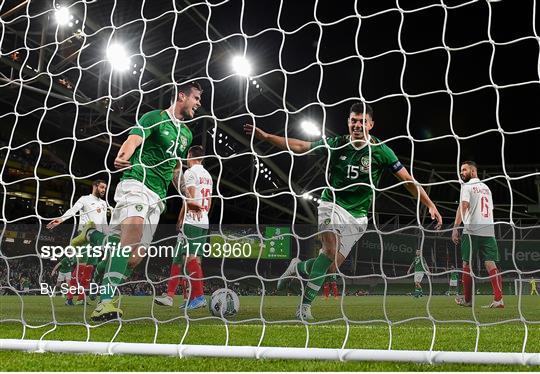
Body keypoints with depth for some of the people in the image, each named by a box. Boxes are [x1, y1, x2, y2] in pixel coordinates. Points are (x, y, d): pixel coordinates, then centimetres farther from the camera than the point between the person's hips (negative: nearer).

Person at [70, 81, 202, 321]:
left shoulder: (186, 134, 24)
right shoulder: (155, 117, 2)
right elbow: (133, 141, -16)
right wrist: (121, 157, -39)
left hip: (157, 197, 7)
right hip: (136, 183, -7)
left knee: (134, 259, -4)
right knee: (133, 233, -34)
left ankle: (91, 234, 23)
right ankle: (105, 302, -39)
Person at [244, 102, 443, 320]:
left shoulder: (381, 151, -7)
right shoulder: (336, 144, -4)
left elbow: (407, 180, -4)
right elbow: (299, 146, 0)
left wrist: (430, 205, -10)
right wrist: (266, 136, -7)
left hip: (357, 215, 2)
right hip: (332, 204, -1)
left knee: (332, 266, -2)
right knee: (331, 250, -27)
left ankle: (297, 268, 27)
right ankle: (306, 303, -15)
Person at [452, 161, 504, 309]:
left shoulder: (467, 186, 0)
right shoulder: (486, 187, 21)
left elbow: (463, 206, -12)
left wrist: (455, 228, -16)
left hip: (472, 230, -6)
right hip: (489, 230, 6)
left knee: (467, 264, 4)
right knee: (490, 263, -1)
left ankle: (467, 300, 10)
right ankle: (498, 299, -13)